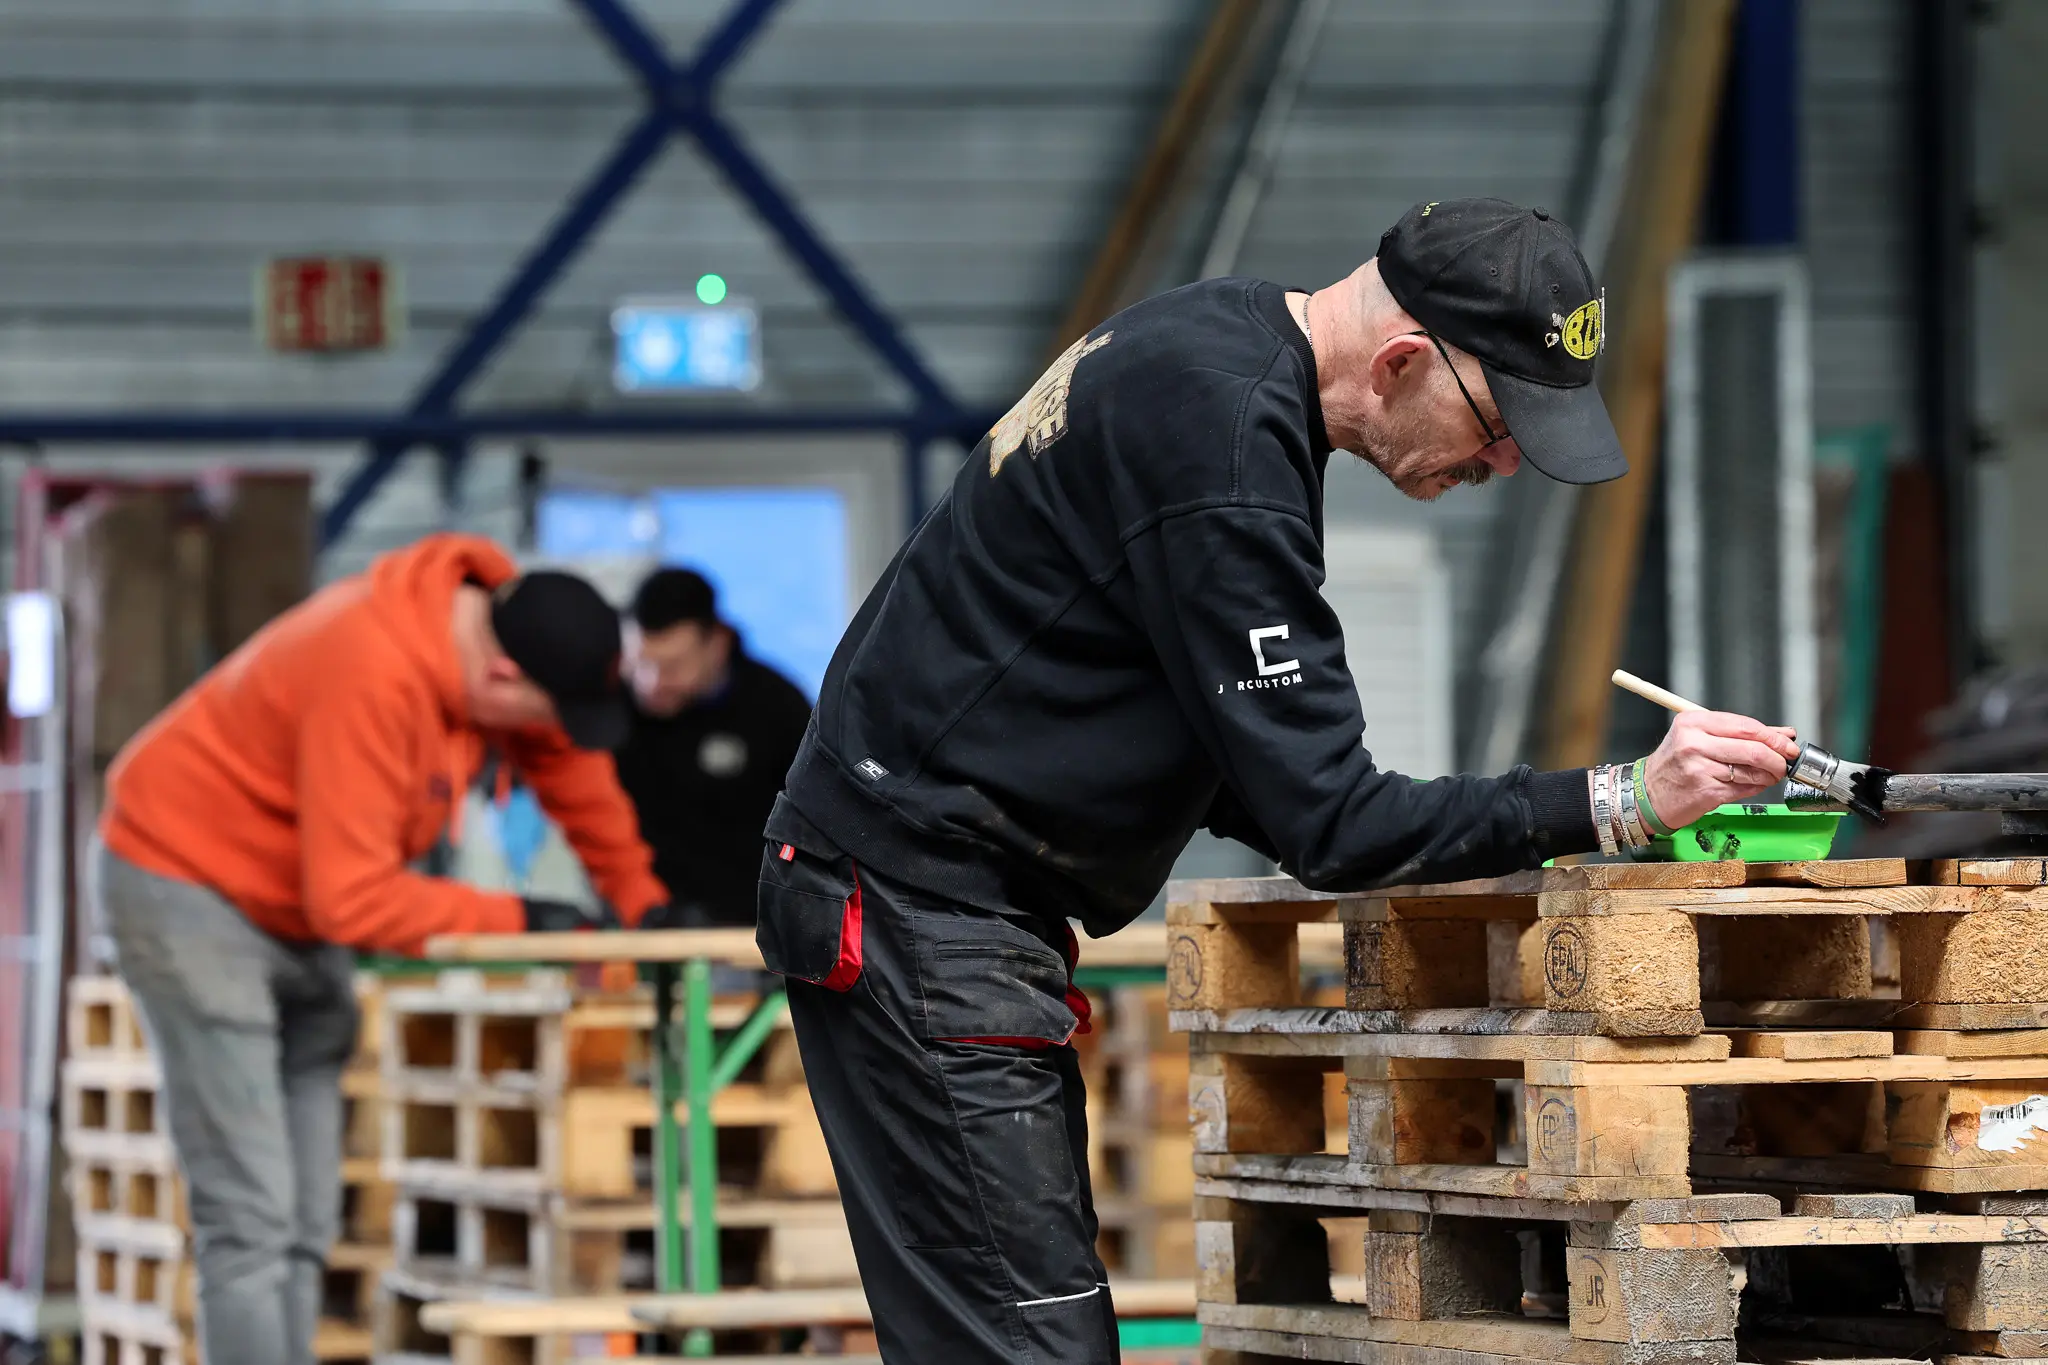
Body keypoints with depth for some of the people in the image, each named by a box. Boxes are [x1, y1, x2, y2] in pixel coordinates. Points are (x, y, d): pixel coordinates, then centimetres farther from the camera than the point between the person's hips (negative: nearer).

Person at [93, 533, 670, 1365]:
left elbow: (570, 764, 12)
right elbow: (353, 898, -29)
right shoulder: (373, 678, -34)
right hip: (187, 884, -9)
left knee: (305, 1219, 8)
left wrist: (641, 903, 11)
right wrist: (515, 921, -21)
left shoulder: (503, 619, -8)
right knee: (251, 1217, -15)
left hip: (295, 912, 9)